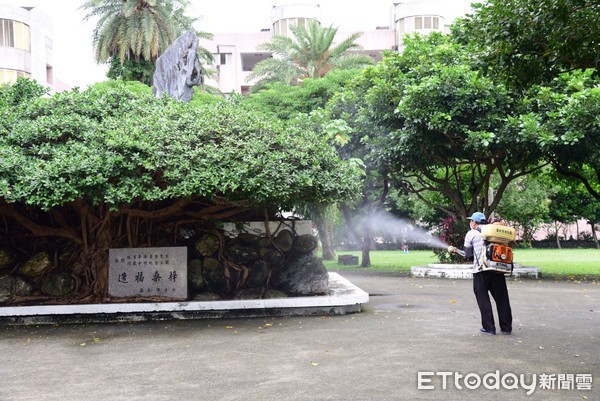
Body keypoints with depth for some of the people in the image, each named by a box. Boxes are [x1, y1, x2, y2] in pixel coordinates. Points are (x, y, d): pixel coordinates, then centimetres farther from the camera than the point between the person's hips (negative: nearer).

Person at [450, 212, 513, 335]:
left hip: (481, 270, -4)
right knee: (502, 298, 9)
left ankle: (489, 327, 4)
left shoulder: (471, 233, 4)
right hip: (497, 269, 4)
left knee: (483, 299, 4)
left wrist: (457, 251, 20)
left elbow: (468, 255, 2)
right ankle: (506, 327, 12)